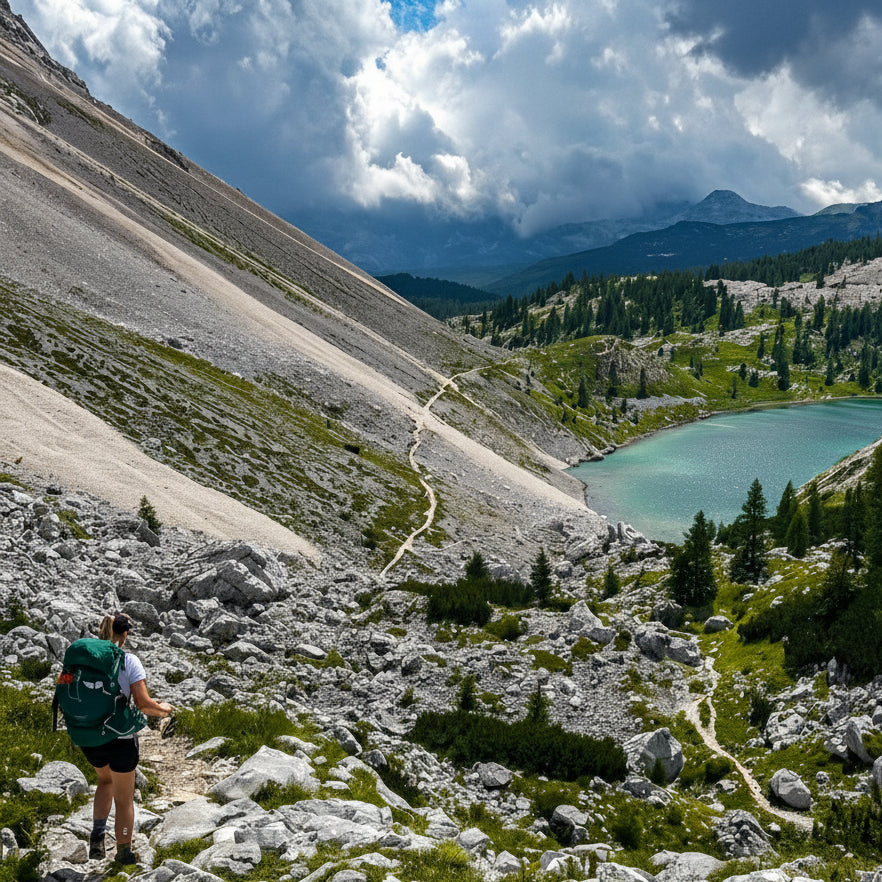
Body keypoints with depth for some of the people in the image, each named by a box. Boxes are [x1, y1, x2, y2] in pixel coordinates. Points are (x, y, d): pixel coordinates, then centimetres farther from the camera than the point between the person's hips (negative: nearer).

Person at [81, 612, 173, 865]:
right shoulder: (129, 662, -13)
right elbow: (143, 704, -16)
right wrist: (162, 709, 4)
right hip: (121, 738, -4)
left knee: (105, 780, 32)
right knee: (124, 798, 16)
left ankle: (97, 834, 15)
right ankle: (124, 852, 28)